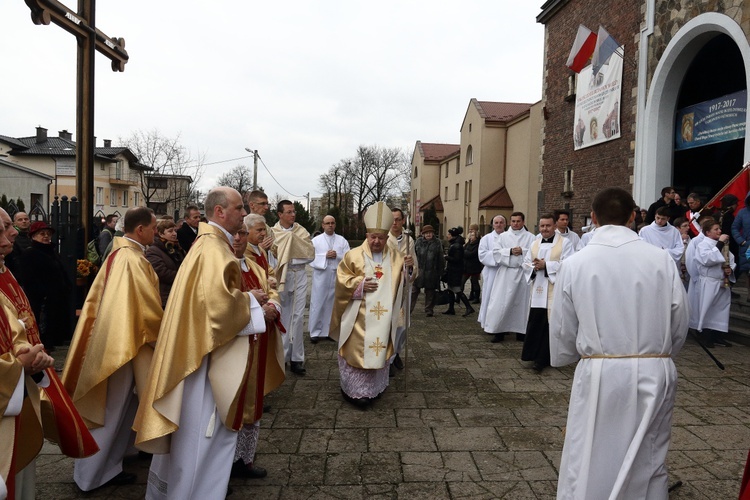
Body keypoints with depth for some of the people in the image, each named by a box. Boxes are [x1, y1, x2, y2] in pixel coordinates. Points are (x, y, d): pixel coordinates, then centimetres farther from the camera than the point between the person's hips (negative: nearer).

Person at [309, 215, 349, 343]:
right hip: (321, 277, -2)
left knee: (332, 304, 7)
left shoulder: (342, 240, 8)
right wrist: (325, 256, -15)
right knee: (318, 304, -1)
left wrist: (337, 256, -14)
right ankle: (315, 332, 8)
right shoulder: (316, 240, 4)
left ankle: (329, 330, 18)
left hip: (337, 277, 2)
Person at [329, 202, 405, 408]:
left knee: (379, 351, 13)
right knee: (356, 351, 1)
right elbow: (342, 280, -5)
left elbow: (405, 280, 11)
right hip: (358, 316, -3)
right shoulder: (354, 255, -5)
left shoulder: (396, 257, 6)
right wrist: (359, 285, -18)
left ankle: (372, 389, 28)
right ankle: (354, 390, 15)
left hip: (383, 317, 4)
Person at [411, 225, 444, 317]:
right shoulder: (419, 241, 3)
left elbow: (441, 259, 5)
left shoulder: (437, 243, 2)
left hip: (431, 272, 0)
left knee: (430, 292, 8)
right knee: (414, 290, 2)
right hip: (419, 270, 0)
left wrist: (440, 271, 2)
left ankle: (429, 310, 18)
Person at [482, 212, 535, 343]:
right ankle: (499, 330, 3)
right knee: (501, 302, -4)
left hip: (523, 273, 0)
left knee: (521, 302, 4)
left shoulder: (530, 237, 6)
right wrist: (510, 251, -13)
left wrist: (522, 251, -18)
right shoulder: (503, 236, 9)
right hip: (505, 273, 0)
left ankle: (521, 330, 14)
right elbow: (496, 252, -1)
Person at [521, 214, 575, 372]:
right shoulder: (535, 243, 15)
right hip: (538, 289, 5)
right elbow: (526, 263, 13)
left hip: (555, 289, -5)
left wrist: (546, 265, -17)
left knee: (549, 325, -2)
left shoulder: (565, 243, -2)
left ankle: (543, 359, 8)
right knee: (534, 323, 5)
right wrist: (534, 267, -9)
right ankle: (535, 355, 18)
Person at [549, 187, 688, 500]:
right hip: (655, 374, 3)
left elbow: (561, 333, 0)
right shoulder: (661, 260, -4)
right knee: (649, 466, 19)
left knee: (589, 467, 10)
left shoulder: (574, 264, -8)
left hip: (600, 374, -2)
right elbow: (680, 325, 3)